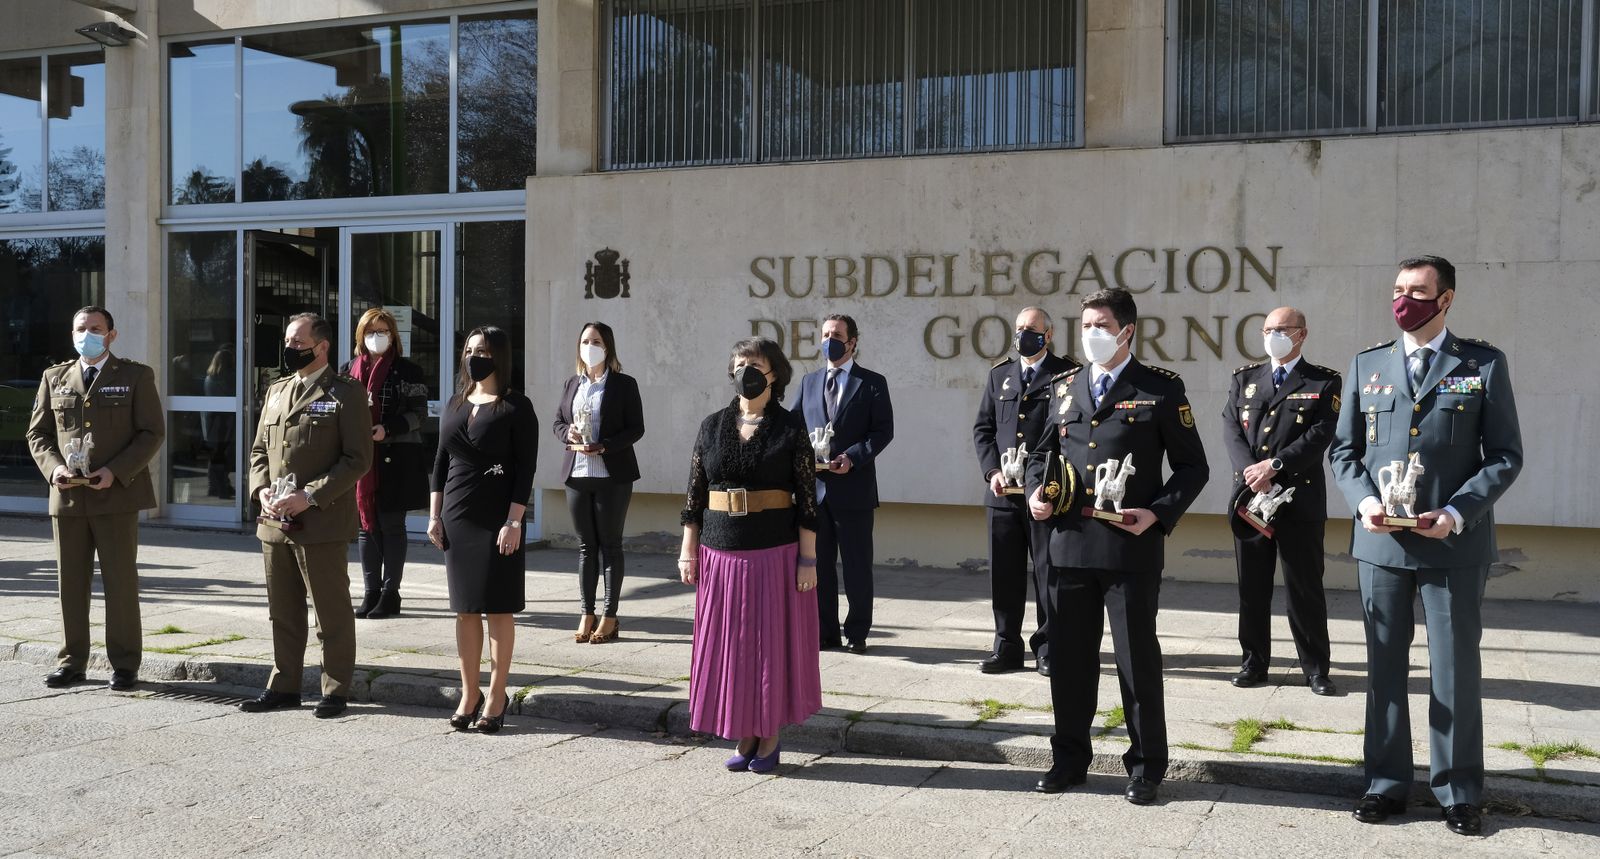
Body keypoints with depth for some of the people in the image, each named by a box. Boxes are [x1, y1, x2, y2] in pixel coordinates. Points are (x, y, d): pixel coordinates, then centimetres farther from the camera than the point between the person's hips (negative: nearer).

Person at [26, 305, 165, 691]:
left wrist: (116, 471, -14)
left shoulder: (135, 376, 3)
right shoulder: (54, 378, 13)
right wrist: (53, 468, -6)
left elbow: (152, 433, -2)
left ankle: (125, 664, 9)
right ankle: (72, 661, 16)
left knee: (120, 582, 1)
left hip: (117, 496, -3)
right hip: (67, 497, 3)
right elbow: (37, 434, 14)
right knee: (70, 583, 7)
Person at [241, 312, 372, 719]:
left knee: (332, 613, 3)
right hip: (275, 522, 7)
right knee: (283, 612, 14)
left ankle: (336, 690, 13)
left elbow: (358, 459, -10)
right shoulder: (276, 391, 16)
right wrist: (261, 489, 1)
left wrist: (310, 496, -17)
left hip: (322, 522, -6)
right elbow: (259, 449, 20)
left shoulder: (346, 393, -5)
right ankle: (284, 686, 24)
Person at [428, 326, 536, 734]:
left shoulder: (515, 407, -6)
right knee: (464, 609, 9)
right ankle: (469, 694, 18)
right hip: (457, 520, 6)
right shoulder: (456, 404, 12)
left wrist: (514, 521, -16)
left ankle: (496, 697, 9)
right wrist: (434, 515, 8)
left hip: (498, 521, -5)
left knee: (498, 609, 0)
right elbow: (441, 462, 14)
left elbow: (526, 469, -10)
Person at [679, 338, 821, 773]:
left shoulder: (789, 430, -2)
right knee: (729, 645, 7)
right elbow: (696, 492, 8)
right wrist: (688, 550, 4)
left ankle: (769, 737, 16)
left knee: (773, 643, 4)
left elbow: (807, 498, -4)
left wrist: (808, 559, -9)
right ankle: (745, 737, 19)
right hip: (721, 556, 3)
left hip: (776, 554, -3)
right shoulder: (712, 426, 7)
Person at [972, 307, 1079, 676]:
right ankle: (1007, 647, 16)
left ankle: (1048, 649, 11)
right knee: (1004, 573, 7)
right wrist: (993, 471, -1)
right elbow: (982, 428, 13)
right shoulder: (999, 375, 14)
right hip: (1003, 492, 4)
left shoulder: (1067, 374, 0)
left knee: (1048, 572, 2)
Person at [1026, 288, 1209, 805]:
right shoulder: (1065, 389, 12)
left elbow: (1192, 467, 0)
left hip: (1131, 548, -4)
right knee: (1069, 657, 11)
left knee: (1138, 659, 4)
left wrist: (1158, 514, -13)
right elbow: (1042, 455, 22)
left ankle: (1146, 766, 18)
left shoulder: (1162, 389, -1)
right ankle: (1070, 758, 25)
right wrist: (1036, 494, 2)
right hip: (1069, 544, 4)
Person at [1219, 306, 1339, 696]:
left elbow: (1321, 434, -9)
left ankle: (1316, 668, 11)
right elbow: (1231, 428, 2)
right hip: (1249, 498, 3)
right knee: (1252, 587, 8)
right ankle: (1254, 663, 17)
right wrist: (1251, 472, -14)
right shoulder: (1245, 378, 13)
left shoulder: (1323, 382, 3)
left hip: (1300, 499, -3)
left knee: (1305, 587, 2)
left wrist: (1273, 465, -18)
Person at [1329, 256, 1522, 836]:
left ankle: (1459, 792, 19)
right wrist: (1363, 500, -8)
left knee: (1456, 670, 6)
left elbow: (1505, 455, -2)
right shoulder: (1367, 365, 8)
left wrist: (1457, 513, -14)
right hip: (1381, 541, 3)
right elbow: (1343, 450, 10)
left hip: (1455, 544, -2)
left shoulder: (1484, 364, 0)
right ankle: (1387, 784, 21)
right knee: (1384, 666, 10)